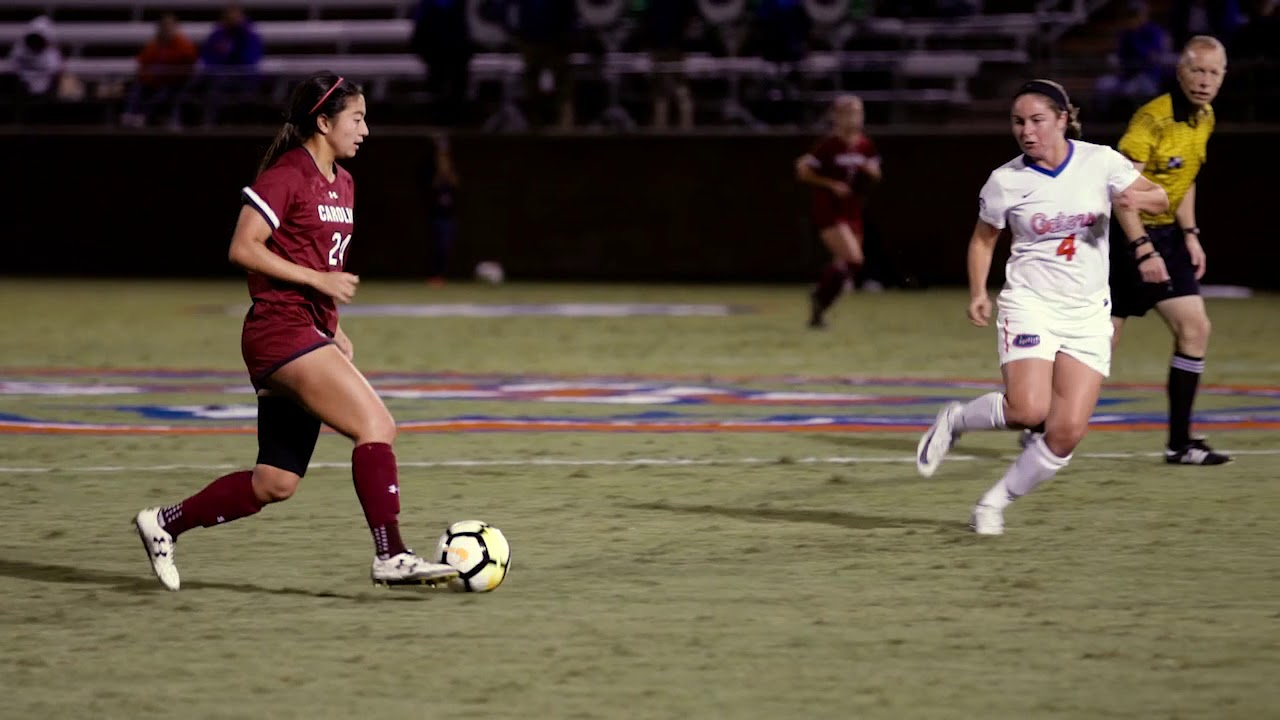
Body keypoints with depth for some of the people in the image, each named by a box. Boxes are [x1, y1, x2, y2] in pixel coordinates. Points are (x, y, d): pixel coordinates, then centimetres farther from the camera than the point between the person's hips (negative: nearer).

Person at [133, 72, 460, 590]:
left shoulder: (341, 183, 17)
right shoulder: (285, 177, -10)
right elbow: (242, 249, -15)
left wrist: (333, 329, 17)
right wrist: (319, 280, -19)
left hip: (311, 335, 9)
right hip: (280, 329, -9)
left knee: (275, 483, 8)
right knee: (376, 425, -19)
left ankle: (164, 523, 21)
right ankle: (390, 557, -20)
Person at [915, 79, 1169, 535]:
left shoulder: (1100, 162, -3)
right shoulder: (1006, 181, -4)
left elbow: (1160, 198, 5)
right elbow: (983, 237, 11)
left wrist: (1138, 198, -18)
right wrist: (978, 293, -2)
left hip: (1089, 315, 2)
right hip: (1031, 305, -2)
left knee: (1068, 431, -9)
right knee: (1028, 410, -25)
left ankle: (995, 504, 9)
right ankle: (954, 421, 5)